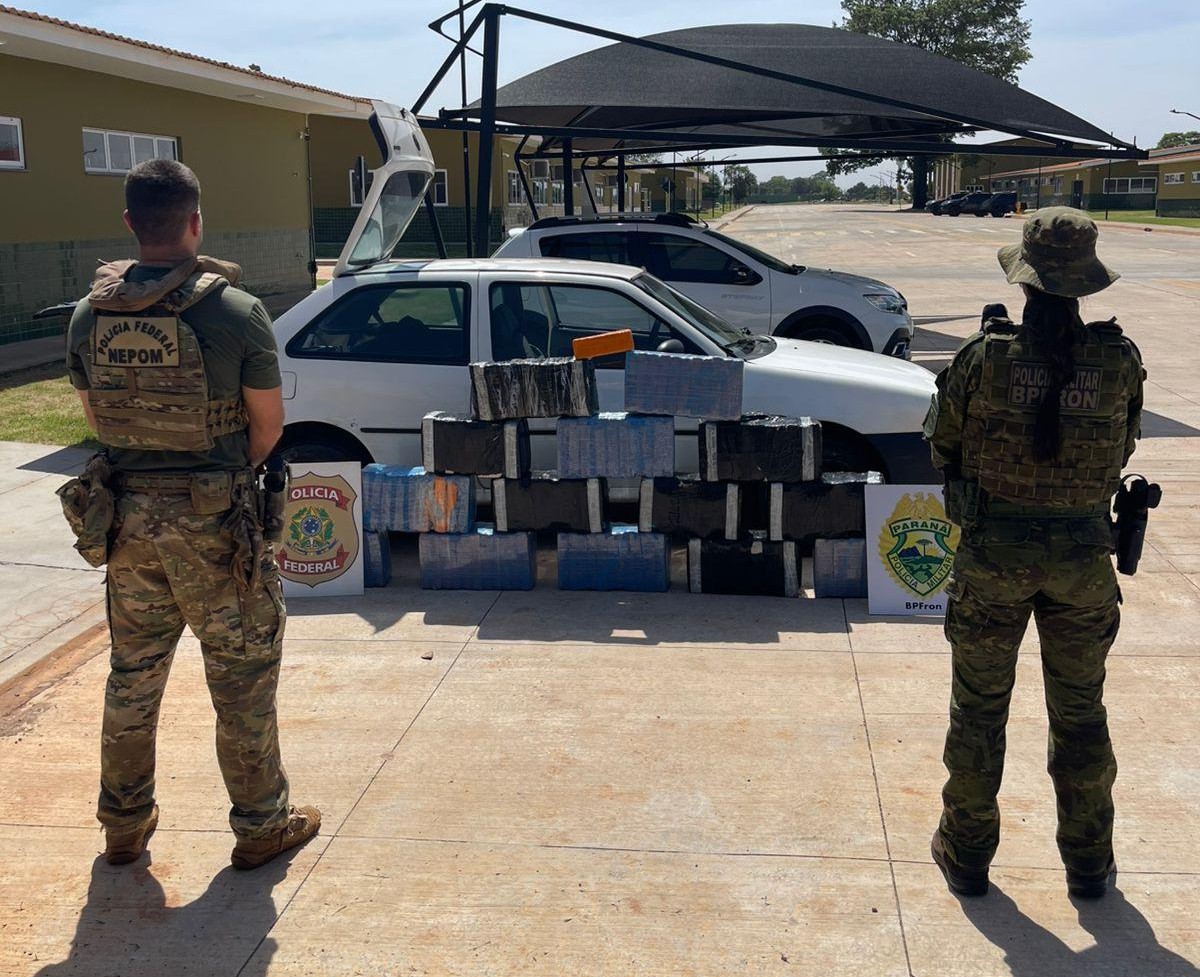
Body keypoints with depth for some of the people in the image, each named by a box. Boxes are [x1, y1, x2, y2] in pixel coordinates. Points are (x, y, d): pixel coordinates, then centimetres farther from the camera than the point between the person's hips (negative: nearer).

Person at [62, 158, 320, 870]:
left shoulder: (89, 314, -1)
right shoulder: (236, 311, -15)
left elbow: (96, 416, 10)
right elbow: (269, 425, -8)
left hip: (125, 515, 5)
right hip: (215, 521, -5)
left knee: (133, 673, 20)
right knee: (243, 677, 9)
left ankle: (126, 823, 34)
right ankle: (261, 825, 22)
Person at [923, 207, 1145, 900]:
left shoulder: (985, 357, -15)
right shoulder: (1120, 360, -9)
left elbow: (942, 446, -2)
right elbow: (1124, 450, 5)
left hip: (993, 553, -2)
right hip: (1084, 555, 2)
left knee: (979, 709, 14)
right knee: (1081, 711, 18)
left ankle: (966, 855, 26)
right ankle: (1089, 863, 30)